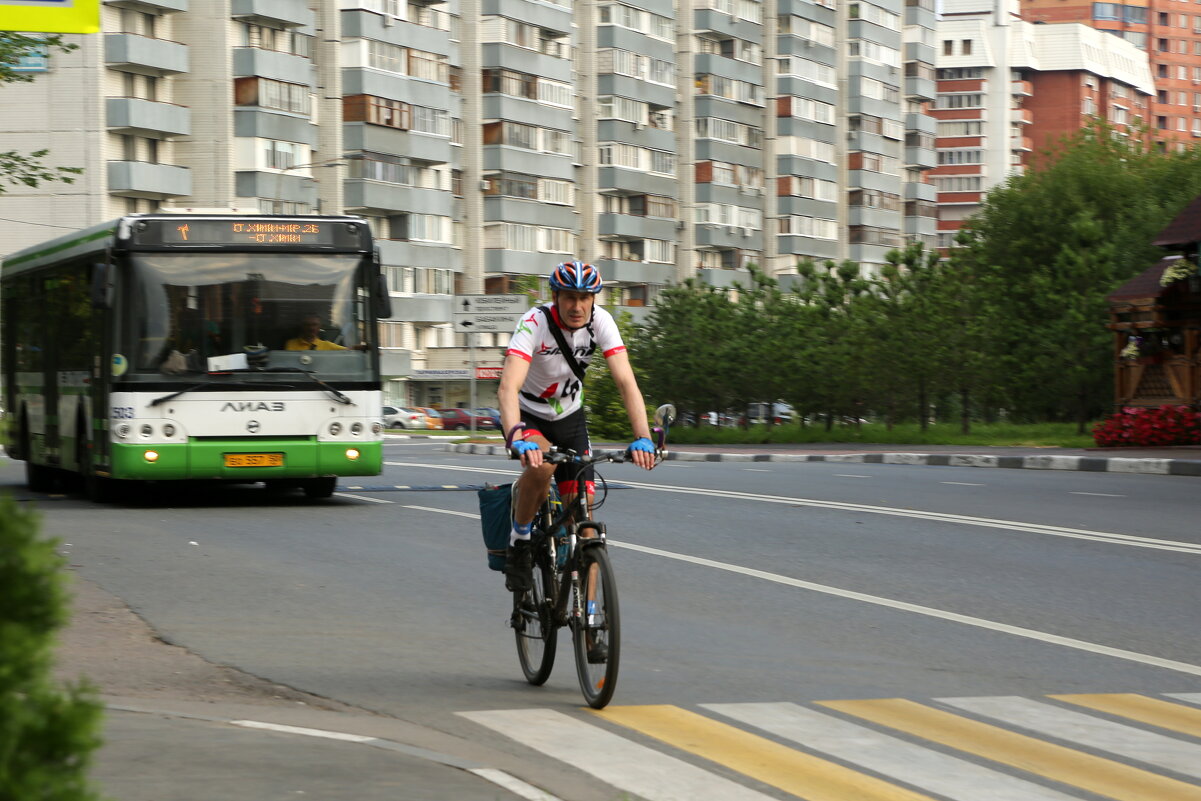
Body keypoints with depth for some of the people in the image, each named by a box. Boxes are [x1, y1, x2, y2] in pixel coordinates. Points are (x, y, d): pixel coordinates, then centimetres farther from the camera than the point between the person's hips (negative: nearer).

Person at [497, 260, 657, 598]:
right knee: (541, 464, -36)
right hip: (527, 414, -4)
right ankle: (519, 542, -12)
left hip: (569, 416, 4)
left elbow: (626, 382, -25)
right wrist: (516, 439, -59)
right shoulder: (534, 323, -30)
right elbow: (509, 386, -42)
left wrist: (642, 437, -40)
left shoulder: (601, 322, -19)